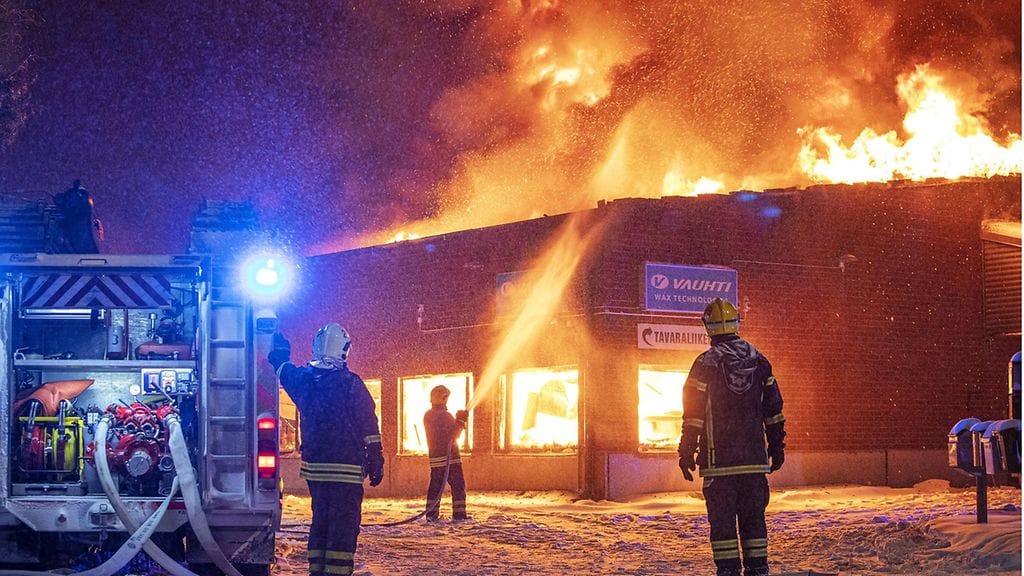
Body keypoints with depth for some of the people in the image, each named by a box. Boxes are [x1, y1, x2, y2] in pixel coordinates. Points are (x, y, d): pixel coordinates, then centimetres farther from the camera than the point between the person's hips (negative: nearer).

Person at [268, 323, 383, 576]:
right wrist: (376, 464, -2)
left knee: (320, 520, 16)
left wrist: (276, 338, 46)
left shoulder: (302, 379, 3)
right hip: (346, 469, -6)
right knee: (344, 526, -4)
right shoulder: (351, 384, -12)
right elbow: (369, 428, -10)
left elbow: (281, 364, 26)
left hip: (314, 467, 6)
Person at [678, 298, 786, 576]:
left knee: (722, 519, 0)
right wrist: (777, 447, 18)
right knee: (754, 516, 11)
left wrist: (686, 452, -1)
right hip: (755, 459, 4)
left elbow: (693, 413, -8)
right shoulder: (759, 361, 6)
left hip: (718, 458, -4)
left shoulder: (706, 363, -8)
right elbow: (774, 409, 11)